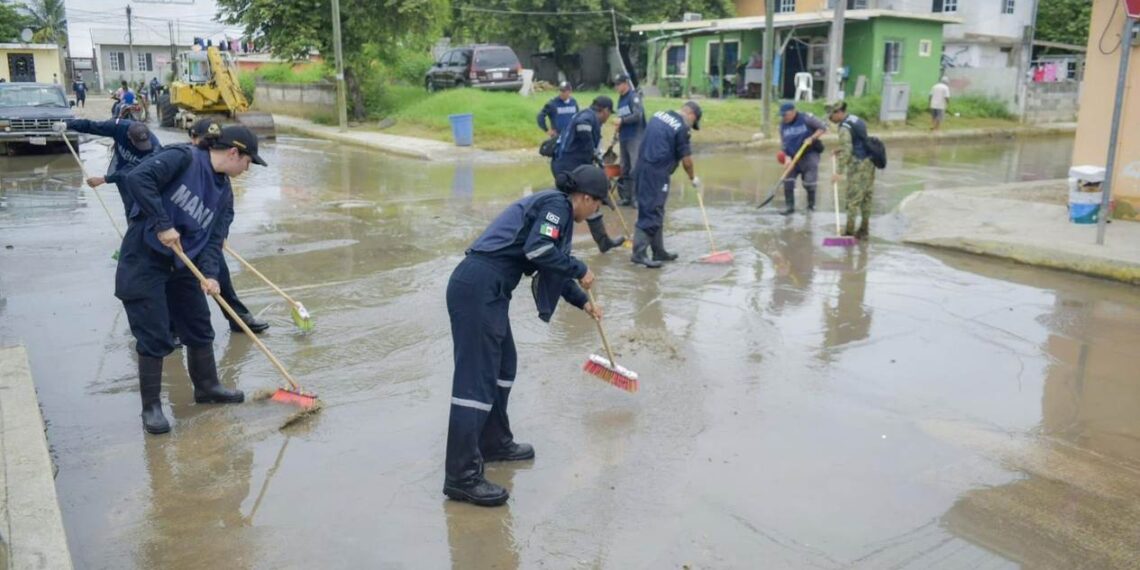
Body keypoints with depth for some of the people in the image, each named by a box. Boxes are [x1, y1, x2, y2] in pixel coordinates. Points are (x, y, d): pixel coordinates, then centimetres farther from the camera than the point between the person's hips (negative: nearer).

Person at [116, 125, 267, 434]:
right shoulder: (184, 158, -15)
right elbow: (137, 178, -28)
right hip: (144, 260, -8)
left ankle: (207, 387, 34)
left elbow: (215, 237, 0)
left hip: (183, 263, 8)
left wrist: (210, 274, -16)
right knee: (155, 336, -4)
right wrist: (162, 224, -28)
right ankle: (151, 406, 11)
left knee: (199, 327, 14)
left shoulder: (224, 192, 6)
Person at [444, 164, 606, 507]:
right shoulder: (557, 205, -4)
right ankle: (462, 477, -6)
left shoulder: (554, 207, 25)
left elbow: (553, 269, 36)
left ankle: (494, 443, 34)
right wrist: (580, 270, -6)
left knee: (503, 365, 20)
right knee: (476, 377, -9)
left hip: (485, 289, 10)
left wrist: (583, 302, 45)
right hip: (479, 288, -10)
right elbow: (538, 250, -20)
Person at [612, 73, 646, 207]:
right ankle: (627, 197, 17)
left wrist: (622, 120, -15)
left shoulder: (634, 96, -8)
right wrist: (618, 127, 8)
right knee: (625, 169, 11)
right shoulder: (620, 99, 17)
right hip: (624, 138, 9)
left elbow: (638, 115, -20)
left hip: (635, 137, -9)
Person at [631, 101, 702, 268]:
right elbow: (686, 160, -6)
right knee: (651, 213, -7)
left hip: (642, 166, 9)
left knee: (656, 212, 15)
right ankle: (639, 253, -9)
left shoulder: (659, 115, 14)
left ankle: (658, 251, 21)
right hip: (656, 173, -9)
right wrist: (693, 178, 10)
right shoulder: (681, 127, -10)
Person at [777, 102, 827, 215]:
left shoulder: (806, 119, -12)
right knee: (788, 182, -6)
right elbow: (784, 142, 7)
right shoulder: (783, 125, 3)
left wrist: (812, 138, -20)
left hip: (809, 155, -4)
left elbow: (823, 128, -8)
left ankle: (811, 206, 18)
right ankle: (790, 207, 4)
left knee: (809, 183, -3)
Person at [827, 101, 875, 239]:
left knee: (853, 197, -3)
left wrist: (839, 172, -22)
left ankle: (849, 229, 2)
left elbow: (846, 151, -22)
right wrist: (841, 150, 21)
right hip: (869, 161, 9)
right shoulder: (856, 119, 14)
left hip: (858, 164, -9)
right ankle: (864, 229, 19)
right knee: (866, 196, 12)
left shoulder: (845, 127, -15)